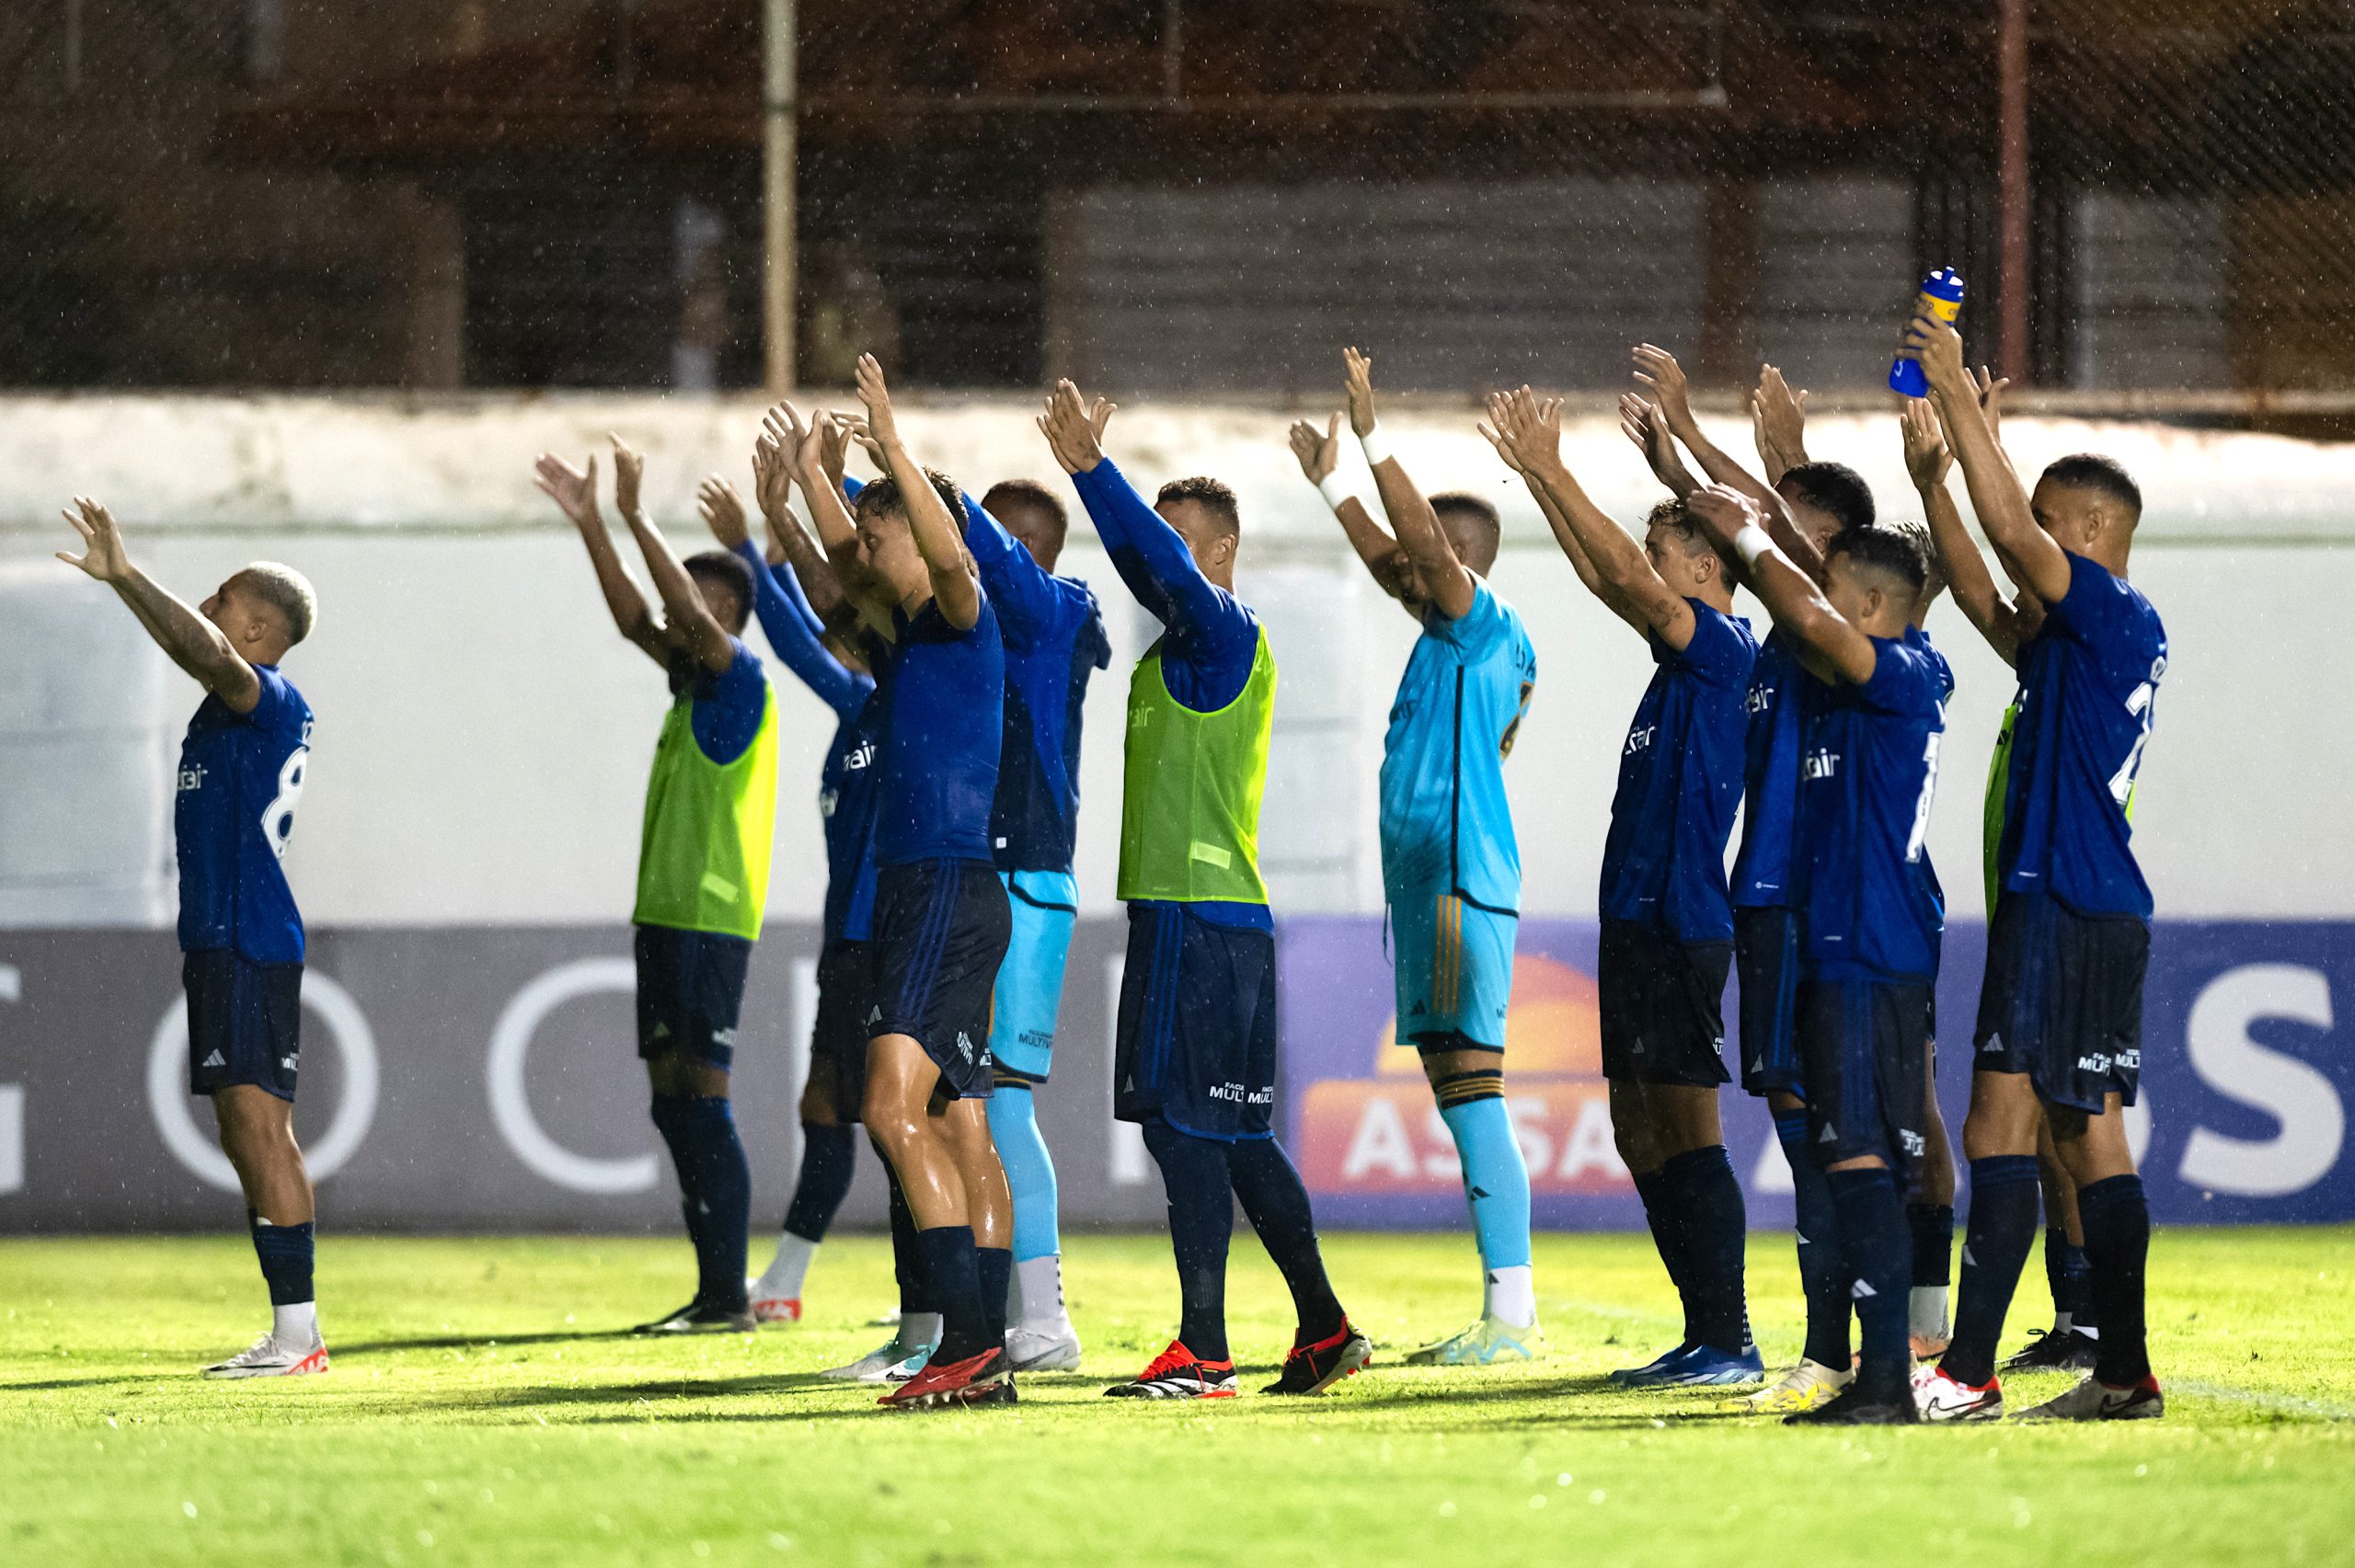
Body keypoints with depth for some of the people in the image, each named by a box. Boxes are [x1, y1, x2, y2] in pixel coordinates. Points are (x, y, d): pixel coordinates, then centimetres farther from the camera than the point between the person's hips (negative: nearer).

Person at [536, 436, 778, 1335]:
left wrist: (636, 518, -22)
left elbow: (692, 613, -22)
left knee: (702, 1099, -11)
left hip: (711, 922, -9)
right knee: (673, 1102, 8)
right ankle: (712, 1291, 10)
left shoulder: (741, 680, -7)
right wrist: (589, 523, 17)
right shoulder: (693, 683, 16)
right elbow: (634, 619, 22)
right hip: (665, 916, 9)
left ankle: (730, 1297, -12)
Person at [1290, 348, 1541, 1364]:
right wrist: (1332, 484, 40)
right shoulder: (1457, 633, 18)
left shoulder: (1479, 623, -7)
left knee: (1471, 1088, -12)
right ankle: (1504, 1316, 10)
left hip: (1462, 883, -10)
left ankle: (1513, 1318, -14)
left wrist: (1374, 440, -16)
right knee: (1459, 1090, 9)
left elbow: (1424, 541, -19)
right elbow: (1391, 563, 33)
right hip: (1433, 883, 10)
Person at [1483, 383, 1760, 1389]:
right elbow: (1602, 577, 21)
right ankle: (1705, 1338, 14)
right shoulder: (1683, 654, 15)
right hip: (1638, 922, 10)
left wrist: (1548, 470, -17)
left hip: (1683, 927, -10)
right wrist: (1536, 473, 17)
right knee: (1641, 1133, 11)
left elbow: (1629, 578, -20)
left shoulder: (1725, 649, -10)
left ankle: (1731, 1340, -10)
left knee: (1686, 1128, -10)